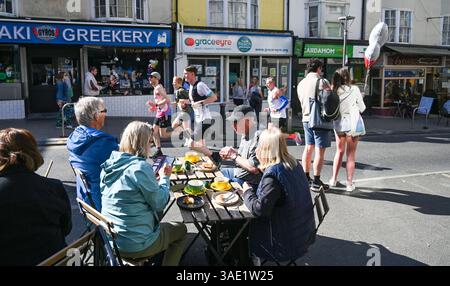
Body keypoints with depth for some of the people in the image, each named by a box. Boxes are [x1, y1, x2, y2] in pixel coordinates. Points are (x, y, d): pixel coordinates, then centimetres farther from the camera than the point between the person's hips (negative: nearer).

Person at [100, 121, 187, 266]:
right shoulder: (140, 167, -24)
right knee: (181, 230, 17)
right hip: (135, 245, -7)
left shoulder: (109, 164, -1)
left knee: (161, 222, 32)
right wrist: (165, 178, -1)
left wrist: (158, 177, 7)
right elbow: (159, 204, -15)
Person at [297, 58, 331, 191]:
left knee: (308, 148, 14)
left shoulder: (301, 83, 9)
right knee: (320, 150, -4)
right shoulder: (322, 82, -12)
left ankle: (306, 178, 21)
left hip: (306, 118, 7)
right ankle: (316, 182, -3)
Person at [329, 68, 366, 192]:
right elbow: (362, 108, -1)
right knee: (351, 155, 6)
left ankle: (333, 179, 22)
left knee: (339, 151, 19)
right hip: (351, 123, -3)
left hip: (338, 124, 3)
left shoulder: (334, 90, -2)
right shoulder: (354, 89, -9)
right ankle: (349, 183, 10)